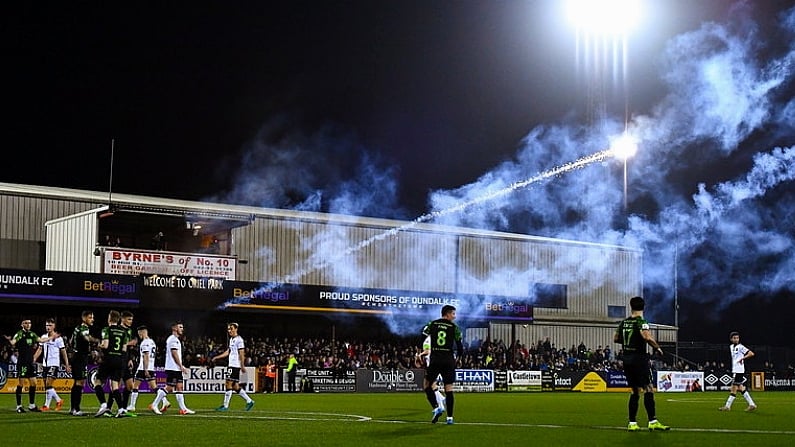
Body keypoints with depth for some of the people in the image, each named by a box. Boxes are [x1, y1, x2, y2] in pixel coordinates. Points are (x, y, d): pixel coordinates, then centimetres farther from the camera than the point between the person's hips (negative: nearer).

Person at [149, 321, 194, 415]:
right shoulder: (173, 339, -11)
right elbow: (174, 354, -18)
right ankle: (154, 405, -3)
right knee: (169, 388, -9)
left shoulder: (175, 339, 21)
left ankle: (183, 408, 6)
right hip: (173, 368, -10)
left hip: (176, 369, 10)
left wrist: (182, 367, 21)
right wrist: (182, 366, -18)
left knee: (179, 387, 7)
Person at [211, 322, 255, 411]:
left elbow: (241, 354, -14)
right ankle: (249, 401, 15)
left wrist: (242, 366, -17)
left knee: (229, 384, -9)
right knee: (235, 386, 9)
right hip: (231, 365, 9)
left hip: (235, 365, -9)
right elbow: (228, 352, 24)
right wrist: (216, 358, 22)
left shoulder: (239, 340, -10)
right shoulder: (231, 339, 18)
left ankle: (225, 406, -6)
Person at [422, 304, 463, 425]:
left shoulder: (432, 324, 5)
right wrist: (458, 358, 18)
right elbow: (459, 346, 2)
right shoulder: (454, 328, 2)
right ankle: (450, 418, 3)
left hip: (434, 359, 0)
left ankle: (436, 408, -5)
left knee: (427, 385, 14)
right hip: (449, 360, 0)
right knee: (449, 389, 4)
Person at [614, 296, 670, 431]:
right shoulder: (641, 322, -11)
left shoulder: (623, 322, 10)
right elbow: (647, 337, -26)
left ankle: (632, 423, 10)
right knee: (648, 389, -6)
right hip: (639, 358, -7)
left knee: (635, 391, 12)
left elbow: (616, 338, 19)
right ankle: (652, 422, -12)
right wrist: (657, 347, -12)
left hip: (626, 359, 7)